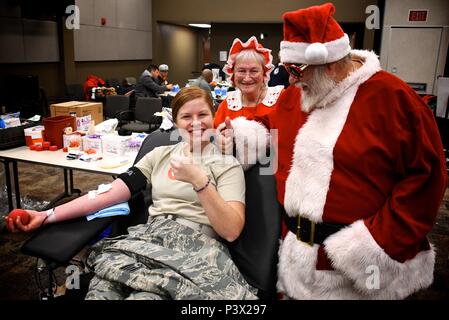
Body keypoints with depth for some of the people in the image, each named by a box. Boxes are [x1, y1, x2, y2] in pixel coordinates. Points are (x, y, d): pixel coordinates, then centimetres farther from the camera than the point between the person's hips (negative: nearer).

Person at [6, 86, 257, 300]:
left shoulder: (228, 165, 4)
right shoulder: (160, 155, 16)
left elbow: (231, 231, -8)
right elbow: (110, 193, 8)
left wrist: (199, 180, -18)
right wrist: (48, 216, -1)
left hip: (197, 247, -3)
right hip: (149, 237, 3)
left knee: (144, 294, -33)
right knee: (102, 289, -28)